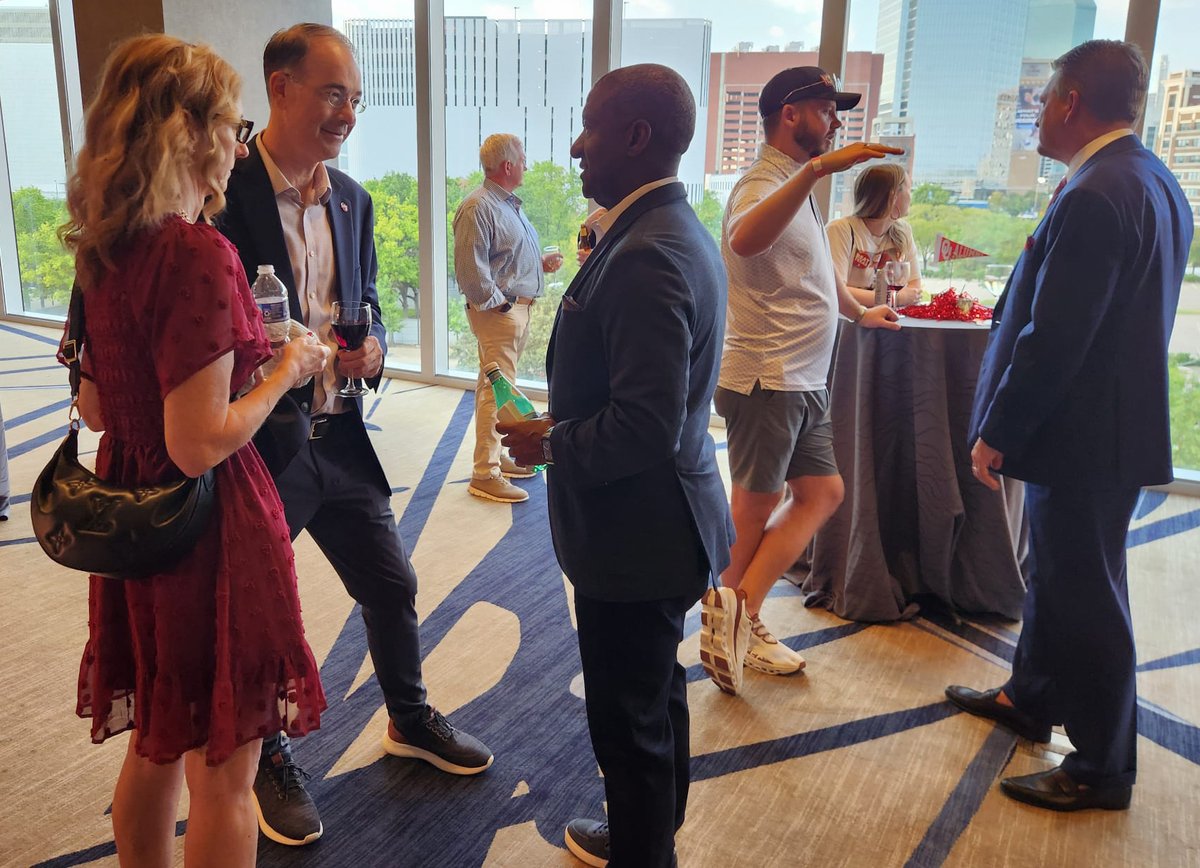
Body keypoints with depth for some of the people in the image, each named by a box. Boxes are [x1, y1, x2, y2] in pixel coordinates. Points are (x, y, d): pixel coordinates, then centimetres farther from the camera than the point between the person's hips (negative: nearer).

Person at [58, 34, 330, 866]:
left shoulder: (103, 250, 4)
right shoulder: (199, 254, -22)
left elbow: (95, 407, 13)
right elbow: (201, 445, -25)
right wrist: (285, 370, -10)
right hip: (209, 529, -8)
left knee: (156, 746, 25)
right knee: (222, 772, 10)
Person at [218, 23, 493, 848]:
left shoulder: (352, 199, 7)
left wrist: (372, 348, -5)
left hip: (337, 436, 6)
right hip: (254, 442, -6)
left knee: (393, 587, 18)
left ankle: (411, 718, 43)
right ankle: (269, 758, 37)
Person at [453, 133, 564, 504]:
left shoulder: (510, 203, 18)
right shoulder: (478, 207, -15)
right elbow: (471, 269, -20)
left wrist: (542, 261, 12)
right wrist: (499, 303, -18)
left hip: (519, 307, 10)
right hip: (497, 311, -10)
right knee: (496, 389, -8)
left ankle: (496, 456, 28)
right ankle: (485, 474, -3)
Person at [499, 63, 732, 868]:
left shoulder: (647, 257, -25)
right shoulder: (680, 233, 7)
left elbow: (644, 427, -29)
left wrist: (551, 442, -14)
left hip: (637, 532, -11)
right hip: (664, 523, 11)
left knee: (631, 718, 8)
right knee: (657, 696, 26)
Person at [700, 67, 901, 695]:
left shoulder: (798, 187, 19)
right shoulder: (763, 186, -15)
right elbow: (744, 240, -41)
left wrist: (859, 313, 47)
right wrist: (816, 169, -46)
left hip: (804, 383, 10)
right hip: (766, 379, -10)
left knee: (821, 493, 8)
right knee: (757, 509, 1)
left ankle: (738, 621, 7)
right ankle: (738, 619, 17)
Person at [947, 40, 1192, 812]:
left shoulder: (1095, 196, -23)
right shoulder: (1154, 182, 9)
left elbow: (1052, 340, -25)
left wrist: (997, 433, -14)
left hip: (1082, 435, -10)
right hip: (1116, 420, 10)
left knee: (1085, 594, 3)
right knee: (1058, 573, 23)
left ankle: (1103, 768, 19)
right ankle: (1030, 698, 42)